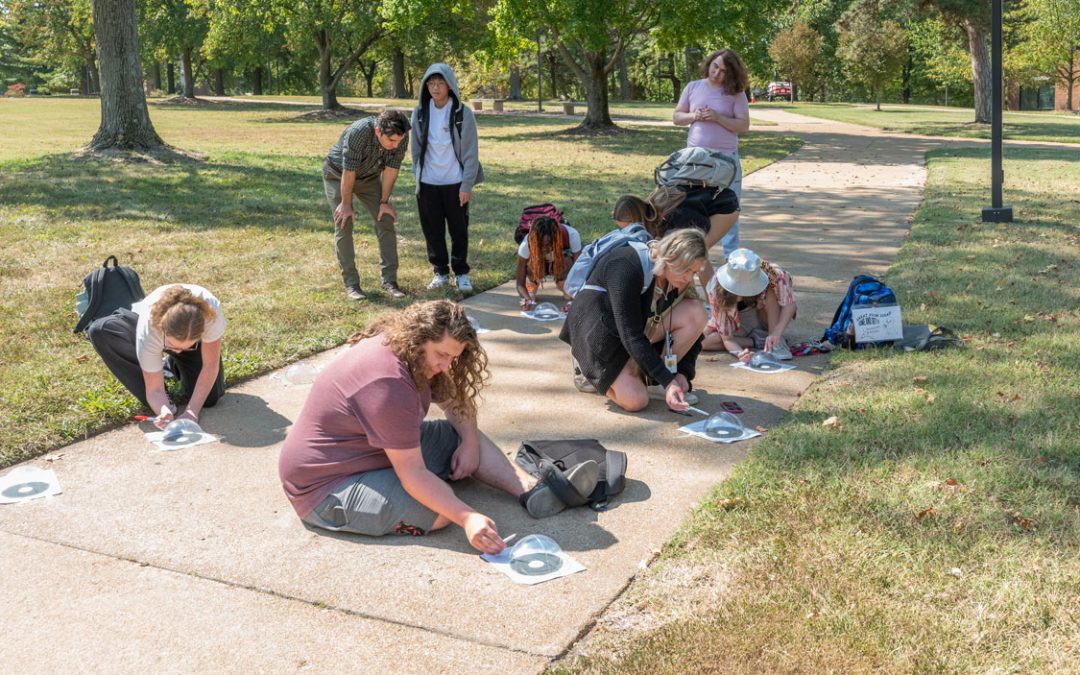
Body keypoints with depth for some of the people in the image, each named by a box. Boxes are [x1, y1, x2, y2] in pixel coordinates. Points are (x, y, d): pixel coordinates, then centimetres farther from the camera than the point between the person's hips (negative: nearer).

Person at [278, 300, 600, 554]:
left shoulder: (414, 354, -2)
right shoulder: (388, 382, -32)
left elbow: (455, 398, 10)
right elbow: (413, 473, -32)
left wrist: (470, 442, -7)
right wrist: (467, 518, -36)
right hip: (325, 486, -10)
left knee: (461, 436, 1)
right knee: (439, 511, -32)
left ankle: (534, 490, -10)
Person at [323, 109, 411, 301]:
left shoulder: (400, 139, -26)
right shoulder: (358, 132, -39)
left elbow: (391, 170, -14)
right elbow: (348, 172, -30)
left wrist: (384, 202, -8)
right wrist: (346, 204, -22)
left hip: (369, 176, 4)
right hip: (337, 175, -4)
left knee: (386, 221, -4)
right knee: (344, 226, -10)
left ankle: (389, 281, 0)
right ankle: (351, 283, -3)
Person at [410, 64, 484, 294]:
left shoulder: (463, 114, -7)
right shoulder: (420, 113, 3)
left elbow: (470, 152, -7)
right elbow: (416, 148, 11)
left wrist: (467, 185, -10)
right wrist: (417, 176, 6)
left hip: (455, 183, -3)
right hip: (428, 184, 3)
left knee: (459, 230, 6)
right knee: (432, 230, 8)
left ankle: (461, 272, 19)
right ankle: (441, 271, 21)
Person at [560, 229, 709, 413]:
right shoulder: (627, 266, -31)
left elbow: (690, 328, 0)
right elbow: (631, 335, -32)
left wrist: (683, 373, -16)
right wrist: (667, 381, -34)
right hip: (598, 330, -7)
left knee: (697, 313, -16)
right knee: (636, 401, -23)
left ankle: (654, 382, -7)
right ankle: (588, 370, 6)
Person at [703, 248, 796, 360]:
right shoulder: (716, 289, -32)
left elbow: (790, 304, -30)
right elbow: (727, 338, -29)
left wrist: (776, 333, -47)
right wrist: (739, 353, -50)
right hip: (738, 325, 0)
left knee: (770, 290, -32)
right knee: (702, 340, -28)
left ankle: (777, 343, -22)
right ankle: (758, 340, -16)